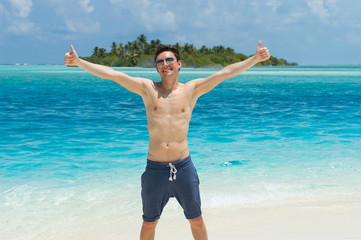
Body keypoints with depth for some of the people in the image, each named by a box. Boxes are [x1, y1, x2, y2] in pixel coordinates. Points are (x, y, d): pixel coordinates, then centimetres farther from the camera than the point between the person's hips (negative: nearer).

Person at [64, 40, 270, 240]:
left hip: (184, 167, 0)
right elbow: (111, 74, -2)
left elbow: (226, 72, -2)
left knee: (196, 220, 13)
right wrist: (78, 62, -7)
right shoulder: (147, 88, 3)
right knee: (149, 223, 13)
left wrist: (256, 58, -9)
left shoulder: (192, 89, 3)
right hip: (155, 169, 0)